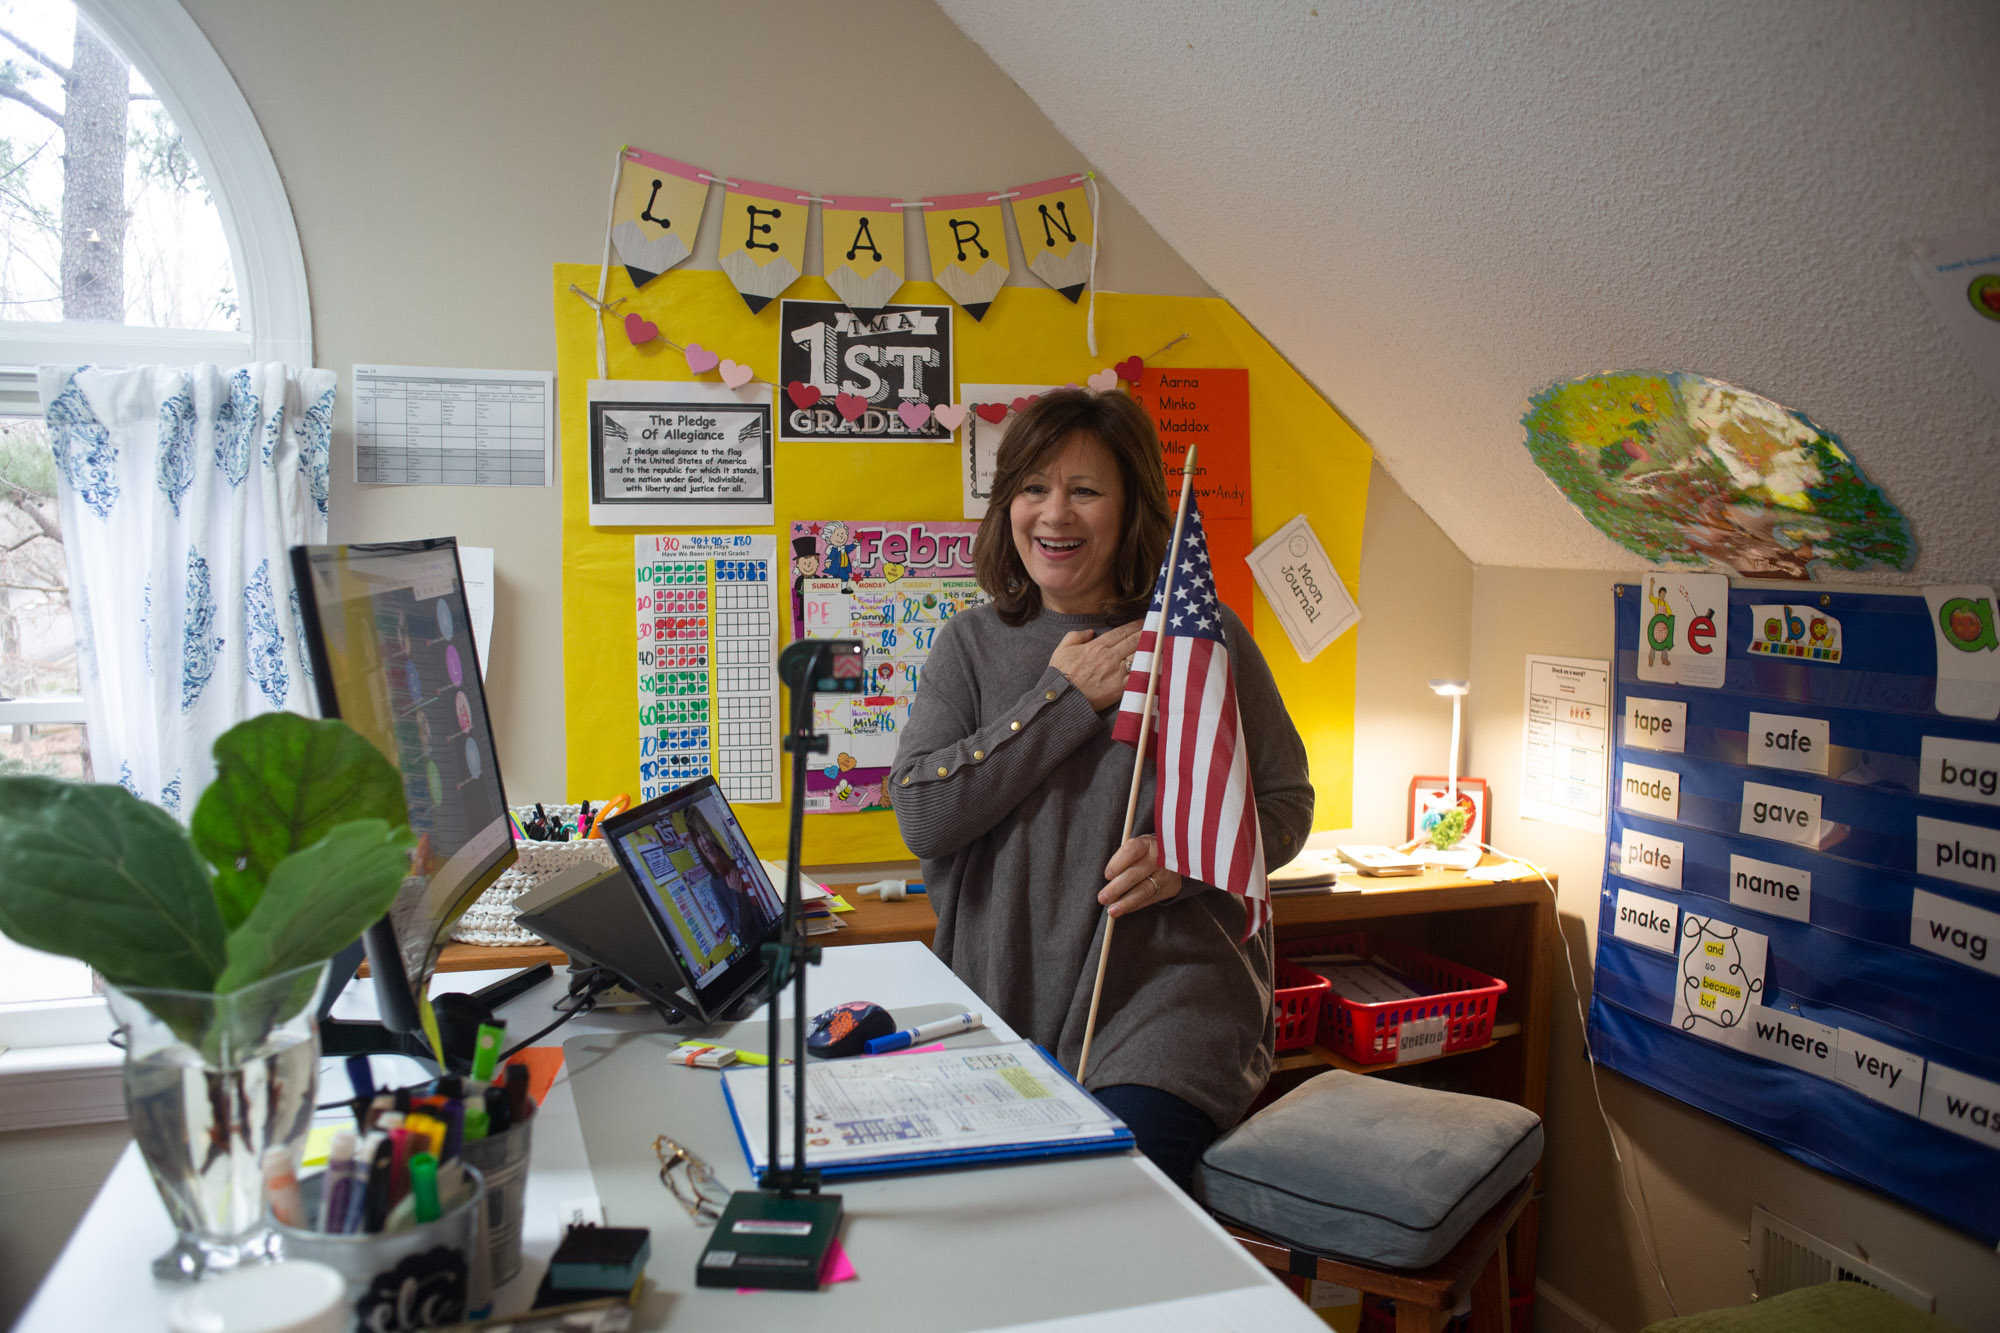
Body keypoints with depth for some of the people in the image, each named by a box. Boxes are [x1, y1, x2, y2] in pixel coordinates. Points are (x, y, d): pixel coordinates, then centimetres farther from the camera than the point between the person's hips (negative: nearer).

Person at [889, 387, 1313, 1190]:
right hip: (998, 999, 3)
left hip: (1168, 996, -2)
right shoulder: (971, 644, 8)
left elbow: (1286, 805, 7)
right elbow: (919, 816, -4)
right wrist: (1065, 696, -7)